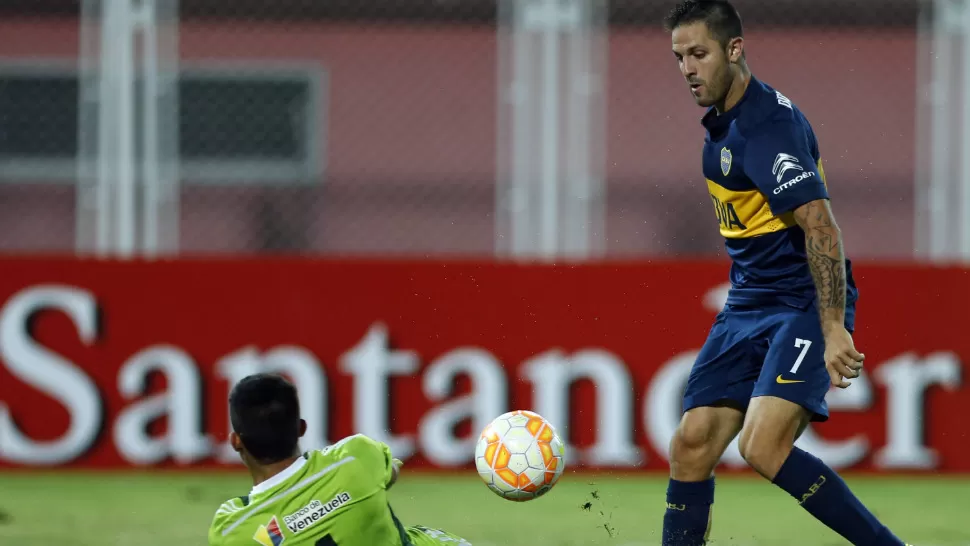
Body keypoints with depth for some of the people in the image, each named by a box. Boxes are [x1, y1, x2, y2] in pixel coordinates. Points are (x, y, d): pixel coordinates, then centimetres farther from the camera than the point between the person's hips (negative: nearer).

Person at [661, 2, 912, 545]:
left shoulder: (768, 124, -19)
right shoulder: (722, 122, 11)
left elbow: (821, 228, -27)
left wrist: (833, 330, -33)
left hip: (805, 305, -9)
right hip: (748, 305, 9)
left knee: (764, 447, -25)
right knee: (693, 445, -1)